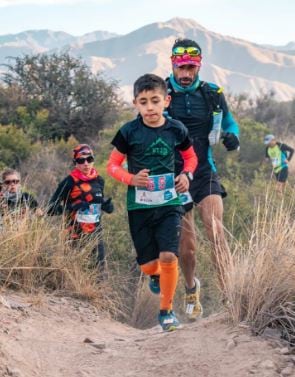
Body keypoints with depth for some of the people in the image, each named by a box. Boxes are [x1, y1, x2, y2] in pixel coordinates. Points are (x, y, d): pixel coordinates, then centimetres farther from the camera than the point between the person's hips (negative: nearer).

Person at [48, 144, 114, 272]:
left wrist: (107, 204, 1)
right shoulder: (69, 182, -9)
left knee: (101, 270, 5)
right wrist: (72, 207, -24)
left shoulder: (99, 180, 6)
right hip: (76, 236, -5)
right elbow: (51, 209, -11)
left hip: (96, 233, 5)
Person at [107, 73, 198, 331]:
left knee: (168, 256, -14)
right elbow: (112, 165, 1)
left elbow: (191, 157, 15)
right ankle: (157, 275, 42)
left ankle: (167, 310, 7)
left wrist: (186, 175, -5)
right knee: (148, 265, 3)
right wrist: (132, 179, -17)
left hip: (169, 204, 0)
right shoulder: (129, 132, -7)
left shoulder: (176, 130, -3)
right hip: (139, 206, 0)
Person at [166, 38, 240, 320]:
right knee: (186, 245, 4)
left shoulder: (212, 94, 2)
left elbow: (229, 123, 14)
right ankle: (191, 289, 32)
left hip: (205, 173, 0)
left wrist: (231, 135, -10)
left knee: (216, 231, -19)